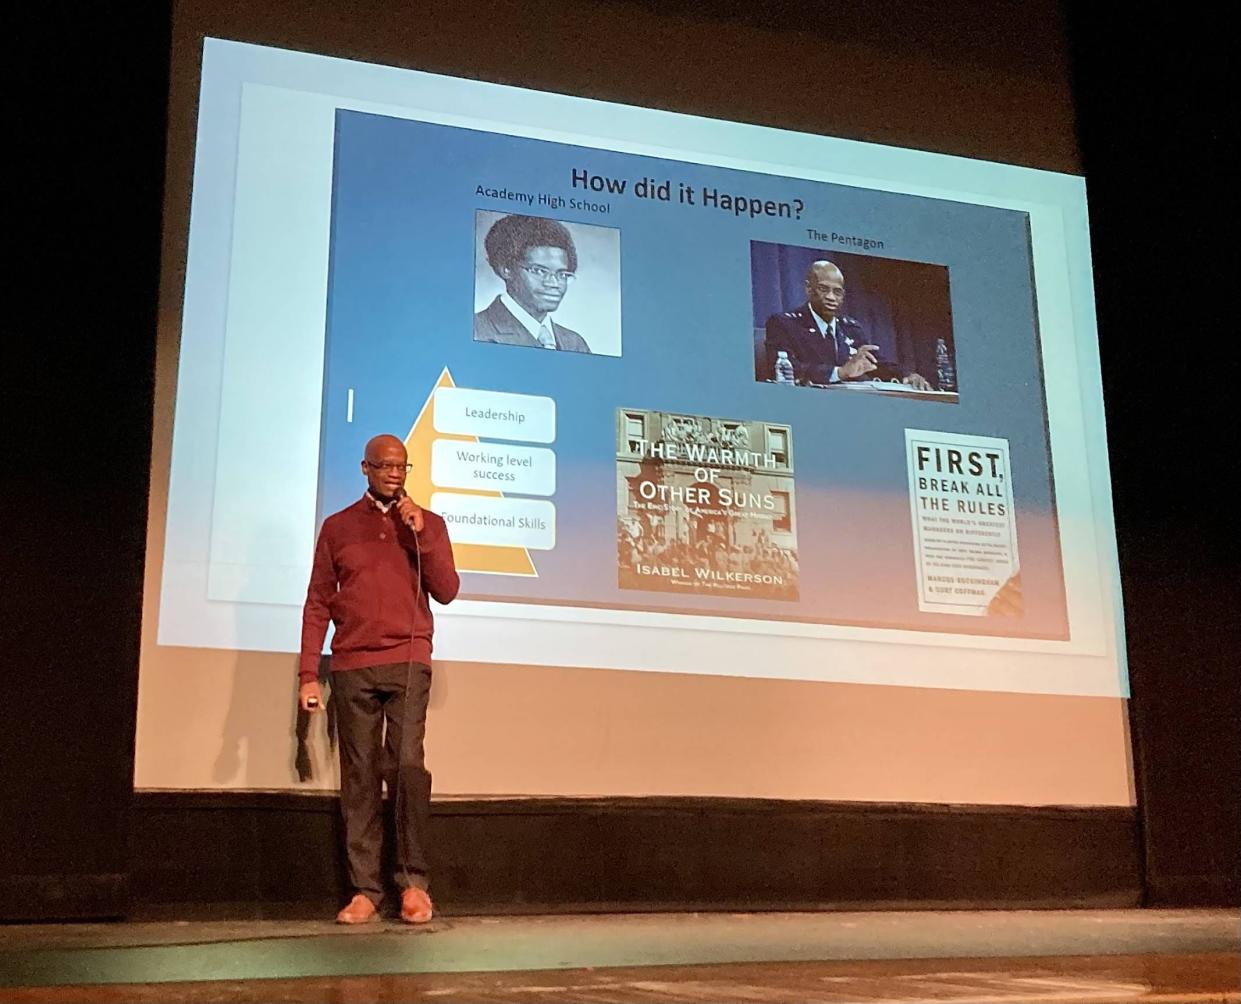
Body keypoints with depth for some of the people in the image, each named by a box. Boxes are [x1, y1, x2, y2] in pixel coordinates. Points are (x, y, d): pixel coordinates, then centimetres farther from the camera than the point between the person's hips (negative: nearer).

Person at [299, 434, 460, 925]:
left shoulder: (428, 524, 12)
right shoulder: (337, 526, 12)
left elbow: (446, 592, 3)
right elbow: (317, 603, 9)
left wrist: (420, 533, -7)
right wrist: (308, 673, 1)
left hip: (408, 662, -1)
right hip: (351, 667, 1)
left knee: (408, 764, -14)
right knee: (359, 777, -1)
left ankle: (414, 881, -4)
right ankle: (365, 889, 2)